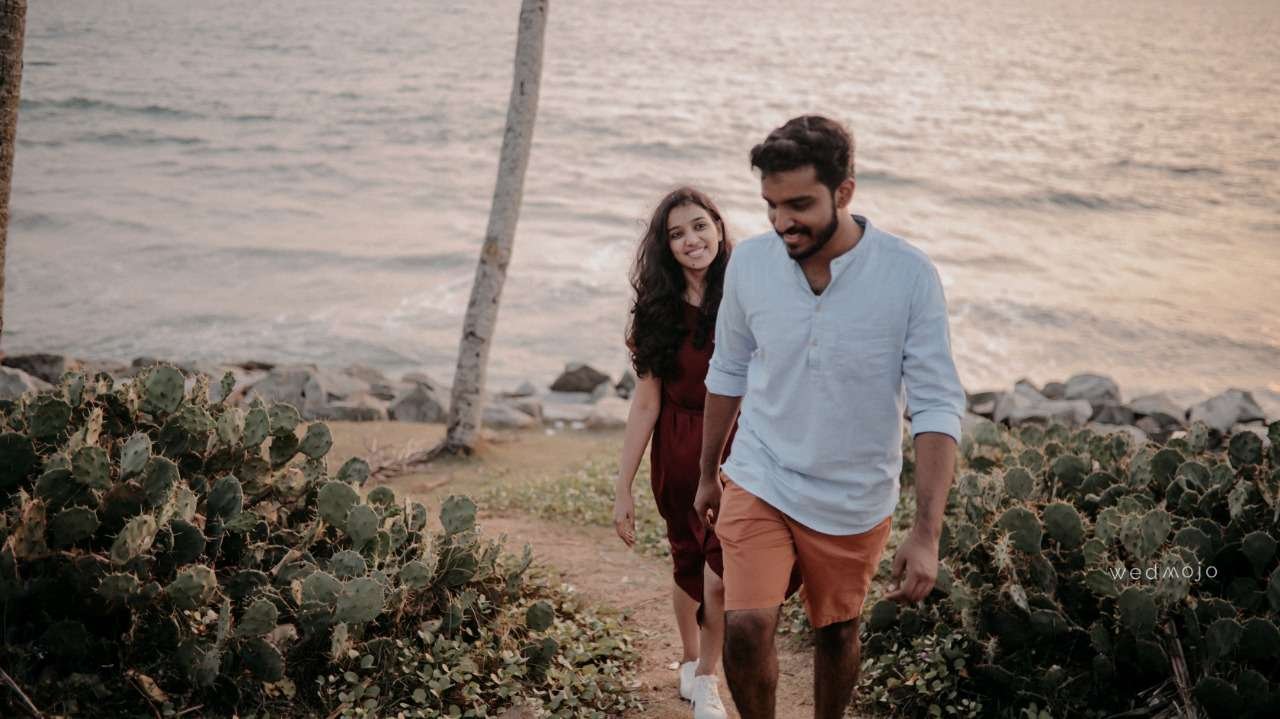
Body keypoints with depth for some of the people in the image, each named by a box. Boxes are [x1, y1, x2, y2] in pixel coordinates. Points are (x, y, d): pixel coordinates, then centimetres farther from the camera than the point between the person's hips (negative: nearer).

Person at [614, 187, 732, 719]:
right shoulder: (659, 311, 0)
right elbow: (646, 403, 0)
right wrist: (623, 488, -1)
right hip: (679, 452, 2)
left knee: (721, 575, -11)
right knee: (689, 565, 15)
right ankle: (691, 662, 41)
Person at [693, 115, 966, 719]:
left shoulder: (910, 276, -19)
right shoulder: (749, 262, -10)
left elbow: (937, 407, -18)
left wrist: (927, 535, -24)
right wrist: (708, 473, 15)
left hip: (854, 499, -1)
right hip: (758, 482, 1)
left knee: (836, 633, 17)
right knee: (746, 626, -15)